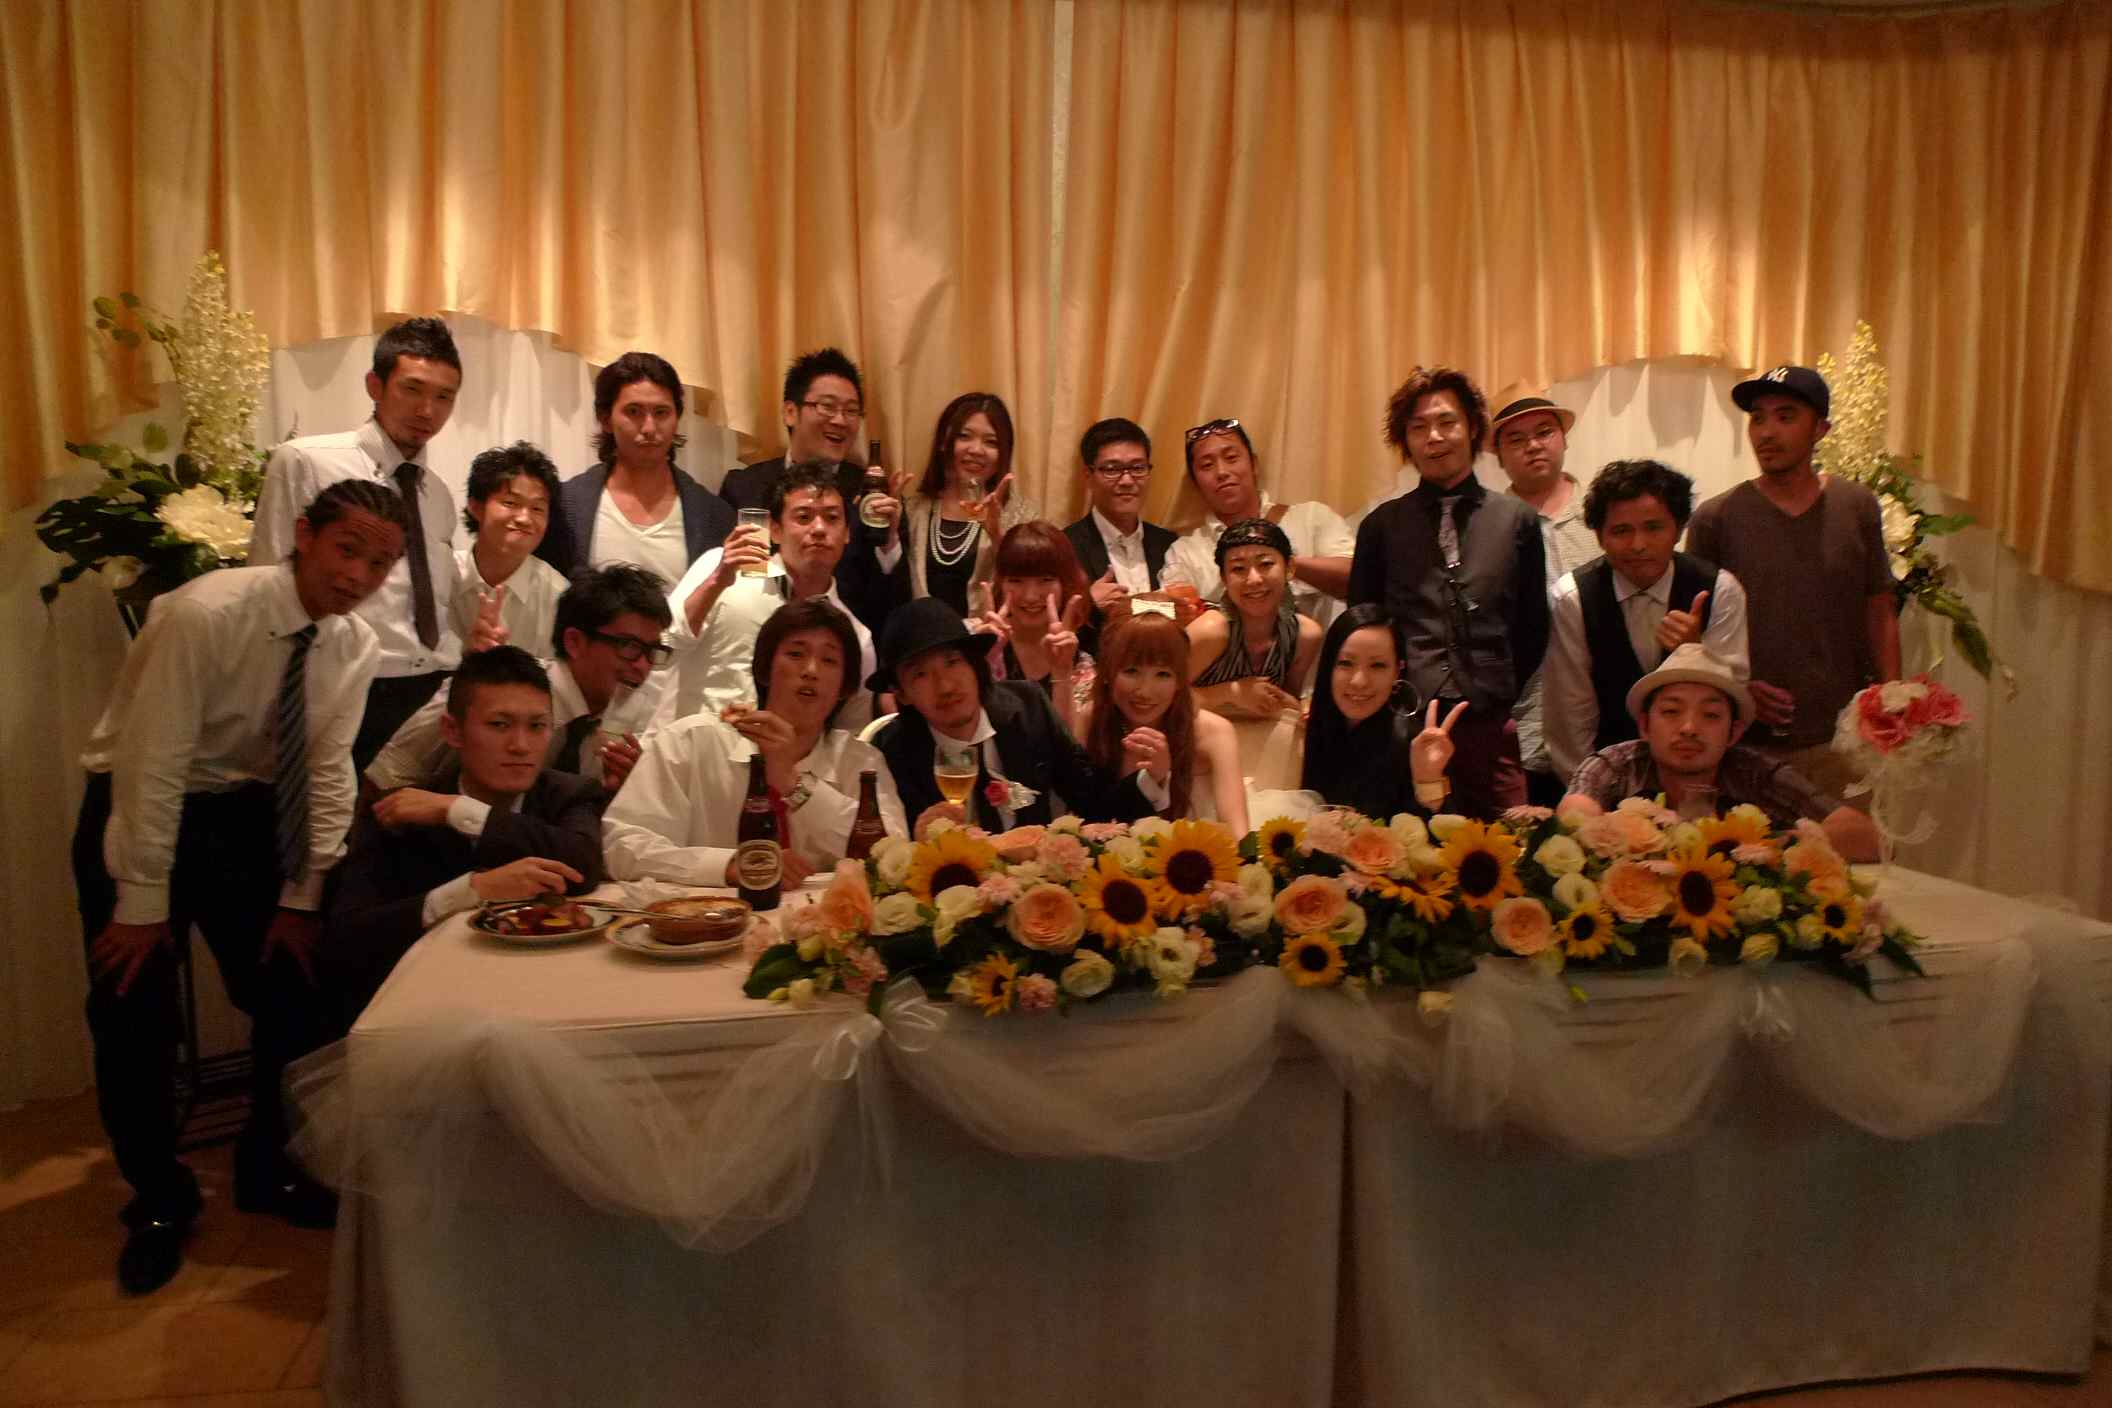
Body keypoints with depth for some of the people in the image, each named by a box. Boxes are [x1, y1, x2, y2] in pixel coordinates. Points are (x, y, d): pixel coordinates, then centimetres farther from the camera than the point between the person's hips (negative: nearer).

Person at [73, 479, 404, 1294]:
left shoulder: (357, 647, -10)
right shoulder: (206, 614, -27)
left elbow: (328, 774, -5)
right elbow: (154, 764, -25)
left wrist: (302, 899, -8)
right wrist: (144, 903, -22)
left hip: (245, 814, 5)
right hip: (141, 807, -4)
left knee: (298, 993, 3)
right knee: (133, 1012, -4)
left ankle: (267, 1168, 26)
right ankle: (158, 1199, 18)